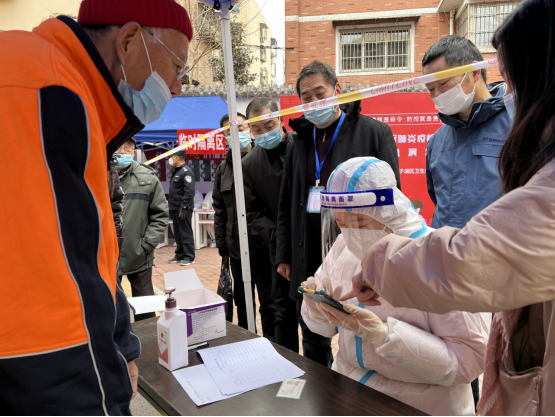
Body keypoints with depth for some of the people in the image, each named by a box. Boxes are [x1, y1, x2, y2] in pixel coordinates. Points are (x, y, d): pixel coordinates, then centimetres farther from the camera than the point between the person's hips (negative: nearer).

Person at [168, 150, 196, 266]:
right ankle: (180, 255, 24)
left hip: (183, 209, -10)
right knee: (177, 233, 15)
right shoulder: (175, 171, 17)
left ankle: (189, 257, 1)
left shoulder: (186, 172, -14)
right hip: (174, 208, 10)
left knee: (186, 233, -4)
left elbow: (189, 192, -21)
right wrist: (171, 206, 18)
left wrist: (184, 207, -24)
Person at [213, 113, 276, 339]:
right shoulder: (223, 169, 11)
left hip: (263, 244, -6)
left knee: (269, 302, 5)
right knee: (242, 301, 20)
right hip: (237, 246, 6)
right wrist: (221, 242, 9)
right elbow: (219, 210, 15)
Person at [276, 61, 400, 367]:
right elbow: (286, 205, 16)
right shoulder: (300, 141, 13)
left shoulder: (374, 132, -3)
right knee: (313, 346, 18)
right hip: (309, 260, 5)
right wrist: (284, 256, 12)